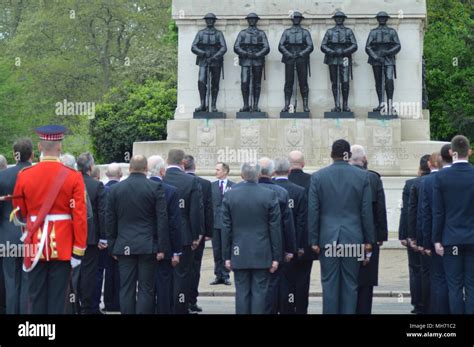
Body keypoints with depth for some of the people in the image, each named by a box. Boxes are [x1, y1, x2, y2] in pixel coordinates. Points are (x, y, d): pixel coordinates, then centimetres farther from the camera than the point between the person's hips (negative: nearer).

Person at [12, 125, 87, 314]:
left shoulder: (24, 176, -2)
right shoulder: (73, 177, -7)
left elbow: (20, 213, 10)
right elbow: (80, 216, -9)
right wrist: (79, 250, -4)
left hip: (35, 245, 1)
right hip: (63, 247, -1)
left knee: (36, 298, 7)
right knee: (58, 298, 2)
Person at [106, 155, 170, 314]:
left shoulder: (115, 189, 3)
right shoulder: (155, 188, -5)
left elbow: (110, 221, 6)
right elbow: (162, 219, -7)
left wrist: (112, 247, 14)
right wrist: (162, 247, -3)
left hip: (124, 247, 2)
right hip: (148, 246, -2)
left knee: (126, 288, 5)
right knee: (146, 289, 0)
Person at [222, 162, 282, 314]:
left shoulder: (229, 195, -2)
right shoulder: (270, 195, -5)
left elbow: (226, 228, 1)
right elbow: (275, 228, -3)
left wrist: (227, 256, 8)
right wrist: (276, 257, 3)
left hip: (239, 254, 1)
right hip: (262, 254, -1)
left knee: (242, 293, 5)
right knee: (259, 292, 1)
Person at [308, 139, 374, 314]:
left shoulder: (318, 176, 0)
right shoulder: (362, 176, -1)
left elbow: (313, 212, 0)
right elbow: (367, 211, 1)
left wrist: (314, 241, 4)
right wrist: (369, 239, 7)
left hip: (328, 239, 0)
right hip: (353, 238, 0)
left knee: (329, 282, 4)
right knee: (350, 283, 4)